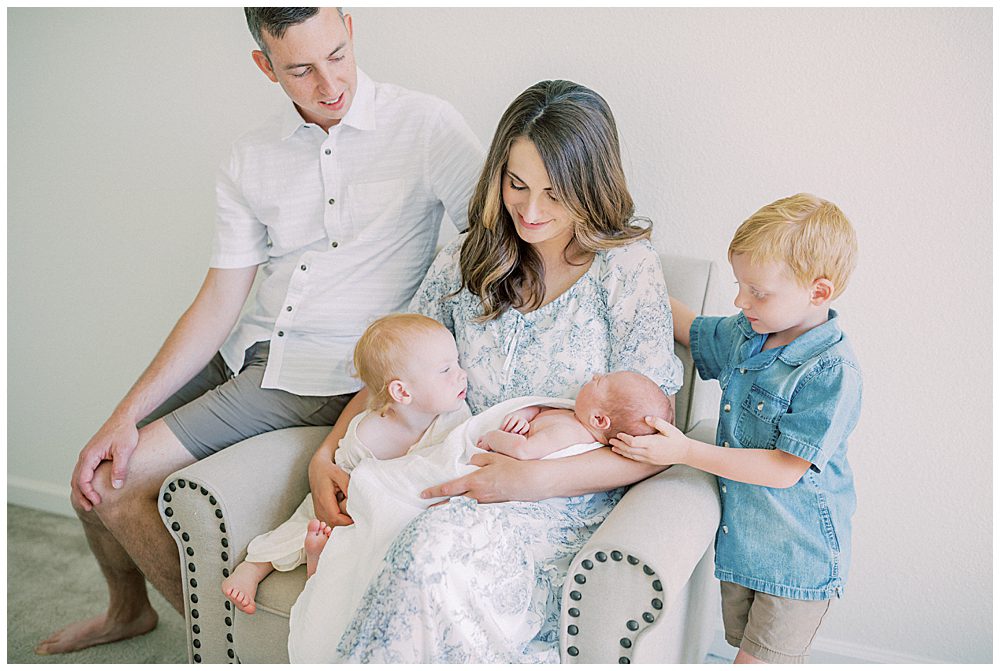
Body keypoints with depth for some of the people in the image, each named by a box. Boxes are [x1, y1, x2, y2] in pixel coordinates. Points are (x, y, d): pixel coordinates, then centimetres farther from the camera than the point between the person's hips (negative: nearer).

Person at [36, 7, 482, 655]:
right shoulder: (252, 158, 5)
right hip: (245, 356, 6)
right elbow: (219, 303, 4)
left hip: (325, 376, -6)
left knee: (117, 486, -9)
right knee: (97, 469, 9)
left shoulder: (426, 125, -10)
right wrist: (128, 413, -5)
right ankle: (128, 609, 41)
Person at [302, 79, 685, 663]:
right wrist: (327, 455, 0)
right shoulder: (468, 260, 8)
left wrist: (534, 478, -21)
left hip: (570, 501, -3)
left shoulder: (627, 269, -6)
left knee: (439, 551, -34)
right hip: (465, 491, 4)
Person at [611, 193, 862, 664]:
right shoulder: (745, 334, 0)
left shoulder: (832, 372, -24)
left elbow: (785, 469, -26)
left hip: (797, 558, -7)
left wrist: (686, 451, -28)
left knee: (760, 660, 3)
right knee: (744, 647, 20)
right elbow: (690, 328, 21)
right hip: (739, 541, 7)